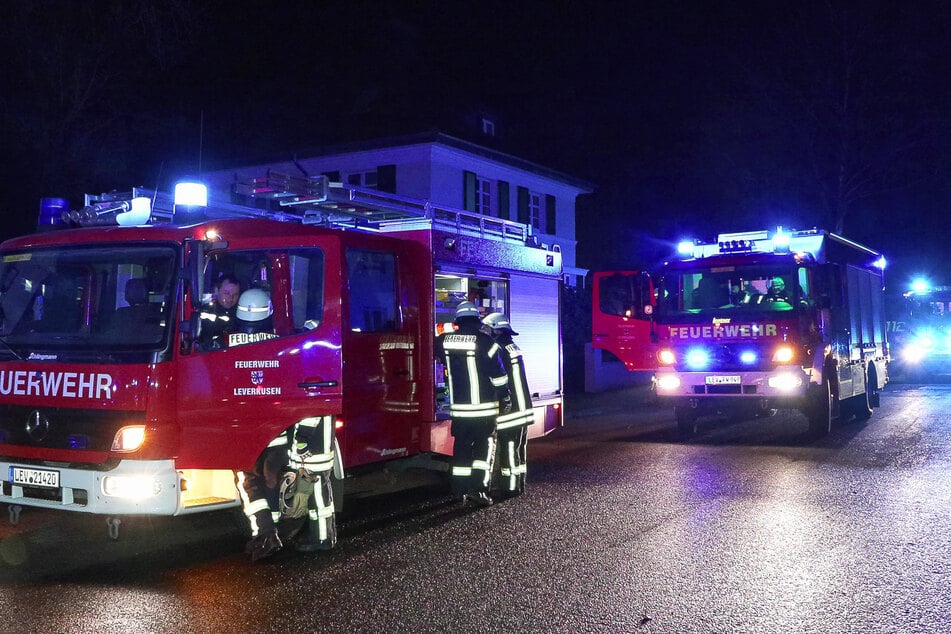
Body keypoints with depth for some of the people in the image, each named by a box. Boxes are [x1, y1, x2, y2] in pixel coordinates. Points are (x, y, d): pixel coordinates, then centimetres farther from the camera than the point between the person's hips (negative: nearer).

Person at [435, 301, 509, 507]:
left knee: (461, 446, 13)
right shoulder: (485, 343, -12)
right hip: (484, 409, -3)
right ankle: (479, 488, -4)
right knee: (485, 447, 6)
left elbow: (435, 348, 24)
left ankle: (461, 490, 15)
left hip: (458, 408, 4)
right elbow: (499, 377, -9)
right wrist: (503, 396, 7)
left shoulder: (445, 341, -1)